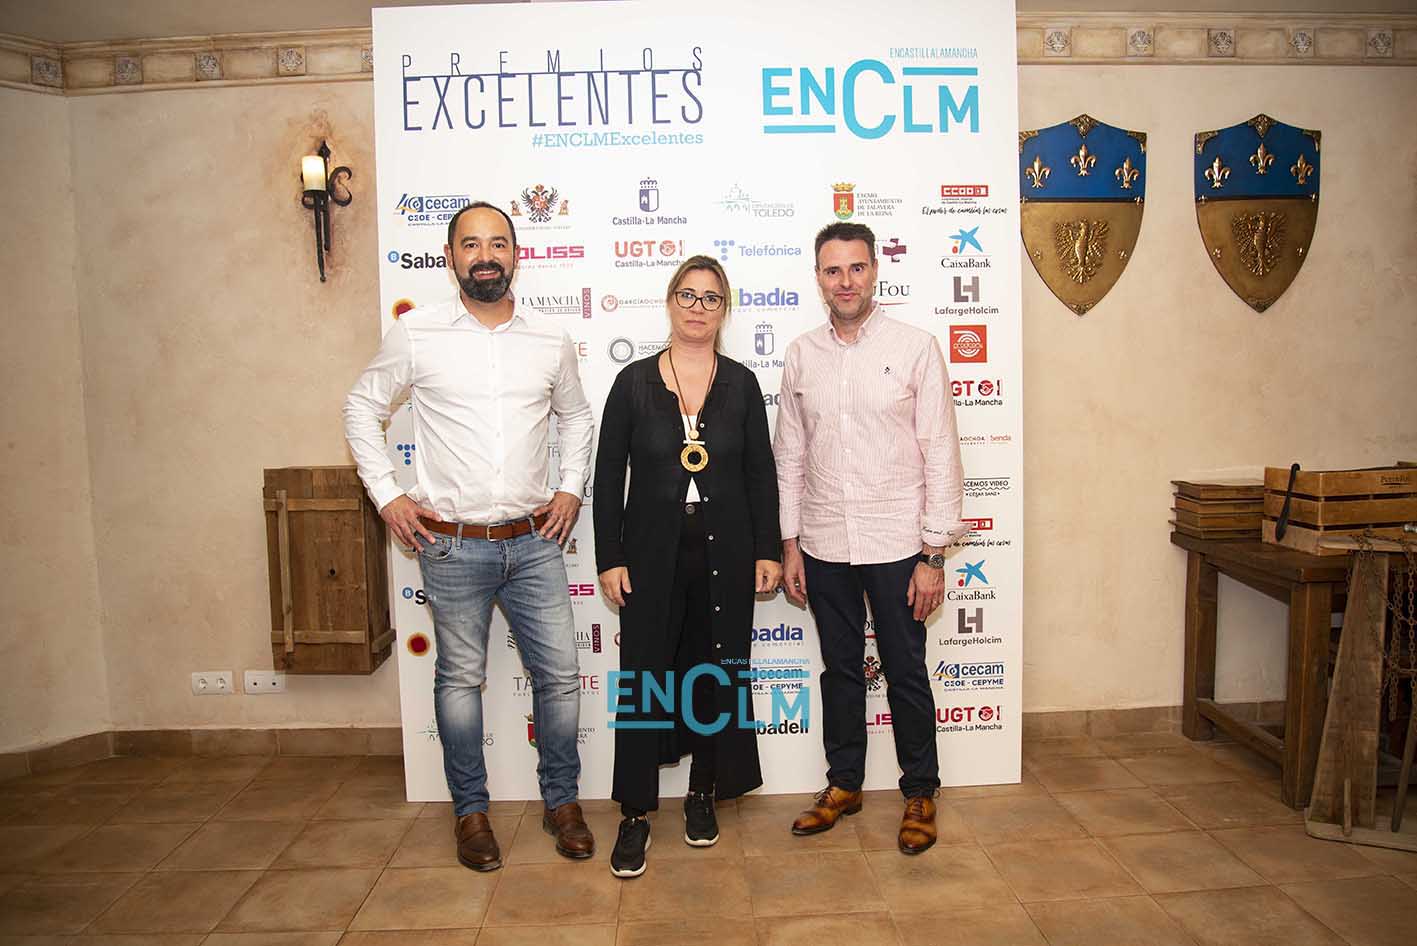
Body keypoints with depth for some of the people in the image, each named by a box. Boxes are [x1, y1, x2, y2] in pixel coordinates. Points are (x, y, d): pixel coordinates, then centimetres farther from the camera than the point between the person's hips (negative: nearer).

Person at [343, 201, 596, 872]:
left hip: (534, 540, 2)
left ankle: (561, 800, 26)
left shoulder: (550, 342, 5)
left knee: (559, 674, 5)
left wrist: (572, 489, 10)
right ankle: (470, 810, 28)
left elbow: (576, 416, 21)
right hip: (452, 544, -2)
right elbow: (362, 408, 8)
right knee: (460, 678, 10)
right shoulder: (416, 333, -2)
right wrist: (386, 494, 1)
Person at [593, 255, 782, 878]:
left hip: (724, 553, 1)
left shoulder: (740, 384, 3)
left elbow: (761, 473, 6)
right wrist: (609, 558, -4)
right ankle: (635, 814, 15)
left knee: (717, 674, 11)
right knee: (643, 678, 2)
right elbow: (608, 475, 0)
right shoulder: (634, 382, -1)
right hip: (653, 552, -1)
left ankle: (703, 795, 30)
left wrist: (768, 550, 2)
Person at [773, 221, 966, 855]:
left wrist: (933, 554, -9)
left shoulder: (915, 347, -5)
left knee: (905, 673, 8)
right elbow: (789, 457, 9)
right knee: (840, 670, 15)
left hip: (896, 542, -3)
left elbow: (941, 455, -6)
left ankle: (920, 792, 27)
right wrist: (789, 546, 6)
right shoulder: (801, 355, 5)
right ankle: (844, 784, 32)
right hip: (824, 546, 3)